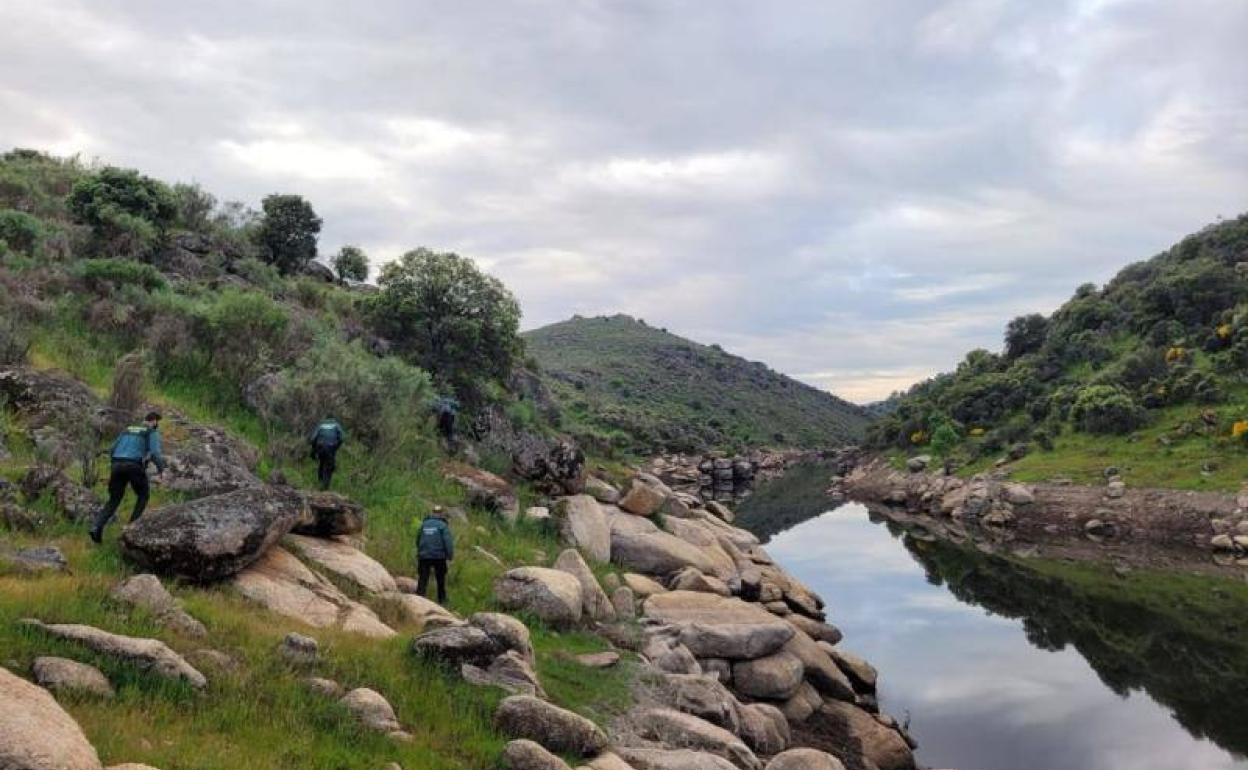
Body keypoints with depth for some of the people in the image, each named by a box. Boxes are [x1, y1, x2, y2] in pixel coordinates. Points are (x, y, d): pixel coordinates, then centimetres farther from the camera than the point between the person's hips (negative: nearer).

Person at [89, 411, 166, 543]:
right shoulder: (153, 432, 8)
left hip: (117, 465, 5)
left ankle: (96, 527, -5)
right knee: (143, 495, 19)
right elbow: (155, 452, -7)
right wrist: (161, 469, 5)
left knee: (114, 500, 13)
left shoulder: (128, 430, 27)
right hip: (135, 466, -5)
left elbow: (112, 451, 24)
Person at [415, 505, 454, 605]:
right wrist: (450, 555, -9)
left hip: (424, 556, 3)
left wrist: (419, 552, 32)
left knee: (422, 580, 2)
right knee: (441, 580, 13)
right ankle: (442, 600, 22)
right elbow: (448, 541, -15)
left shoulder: (424, 524, 9)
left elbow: (418, 540, 19)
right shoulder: (443, 525, -6)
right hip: (439, 556, -3)